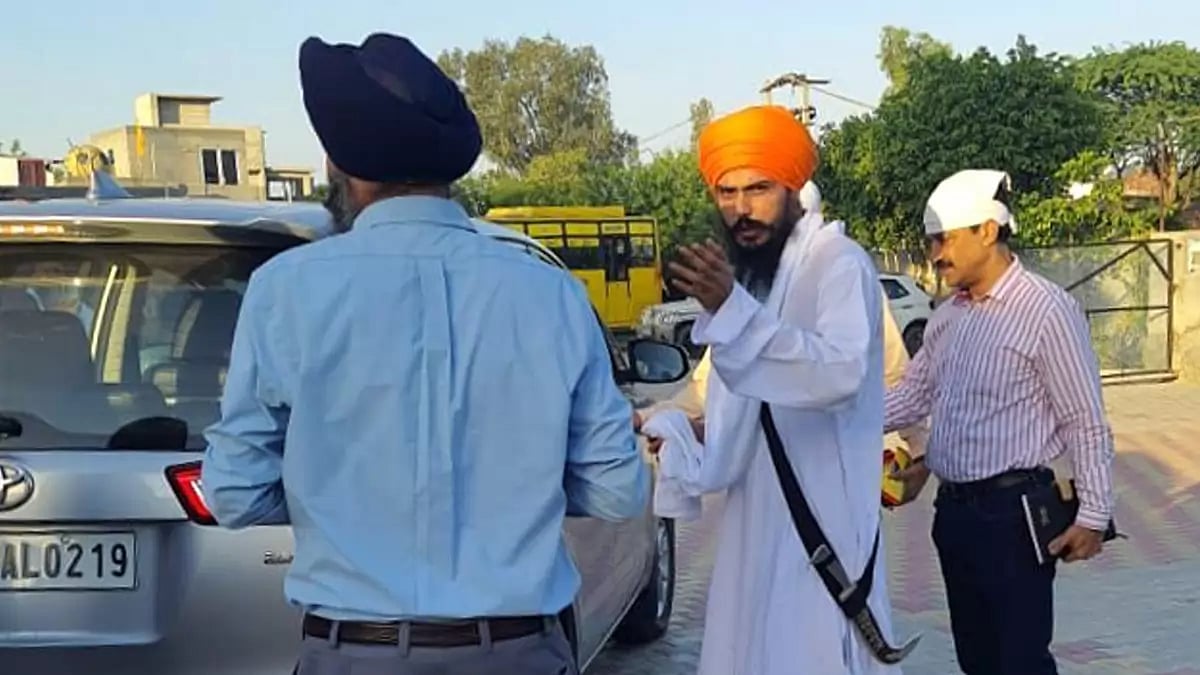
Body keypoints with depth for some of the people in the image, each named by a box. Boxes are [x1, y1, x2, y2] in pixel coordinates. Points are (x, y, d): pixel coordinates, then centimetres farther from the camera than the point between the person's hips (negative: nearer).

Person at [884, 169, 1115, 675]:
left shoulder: (1047, 310, -14)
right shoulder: (946, 317, 9)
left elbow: (1085, 424, -13)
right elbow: (913, 396, 15)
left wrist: (1092, 516, -13)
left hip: (1012, 513, -7)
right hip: (954, 509, 8)